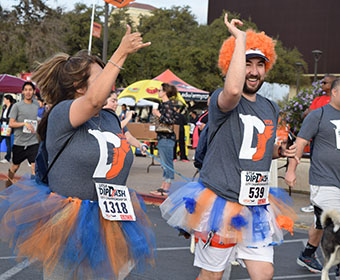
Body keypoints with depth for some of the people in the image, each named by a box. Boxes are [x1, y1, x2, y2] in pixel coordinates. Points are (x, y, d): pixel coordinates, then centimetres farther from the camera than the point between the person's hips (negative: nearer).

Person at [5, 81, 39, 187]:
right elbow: (11, 124, -6)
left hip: (33, 143, 1)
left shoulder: (37, 106, 8)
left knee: (35, 168, -10)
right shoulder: (17, 106, -2)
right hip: (19, 142, -1)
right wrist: (25, 123, -19)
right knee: (15, 167, 14)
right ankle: (8, 185, 37)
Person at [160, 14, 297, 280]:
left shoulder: (271, 108, 12)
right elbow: (233, 90, -37)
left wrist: (280, 151, 5)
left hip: (256, 205, 6)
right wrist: (240, 38, -26)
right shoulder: (222, 101, -10)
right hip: (221, 201, -6)